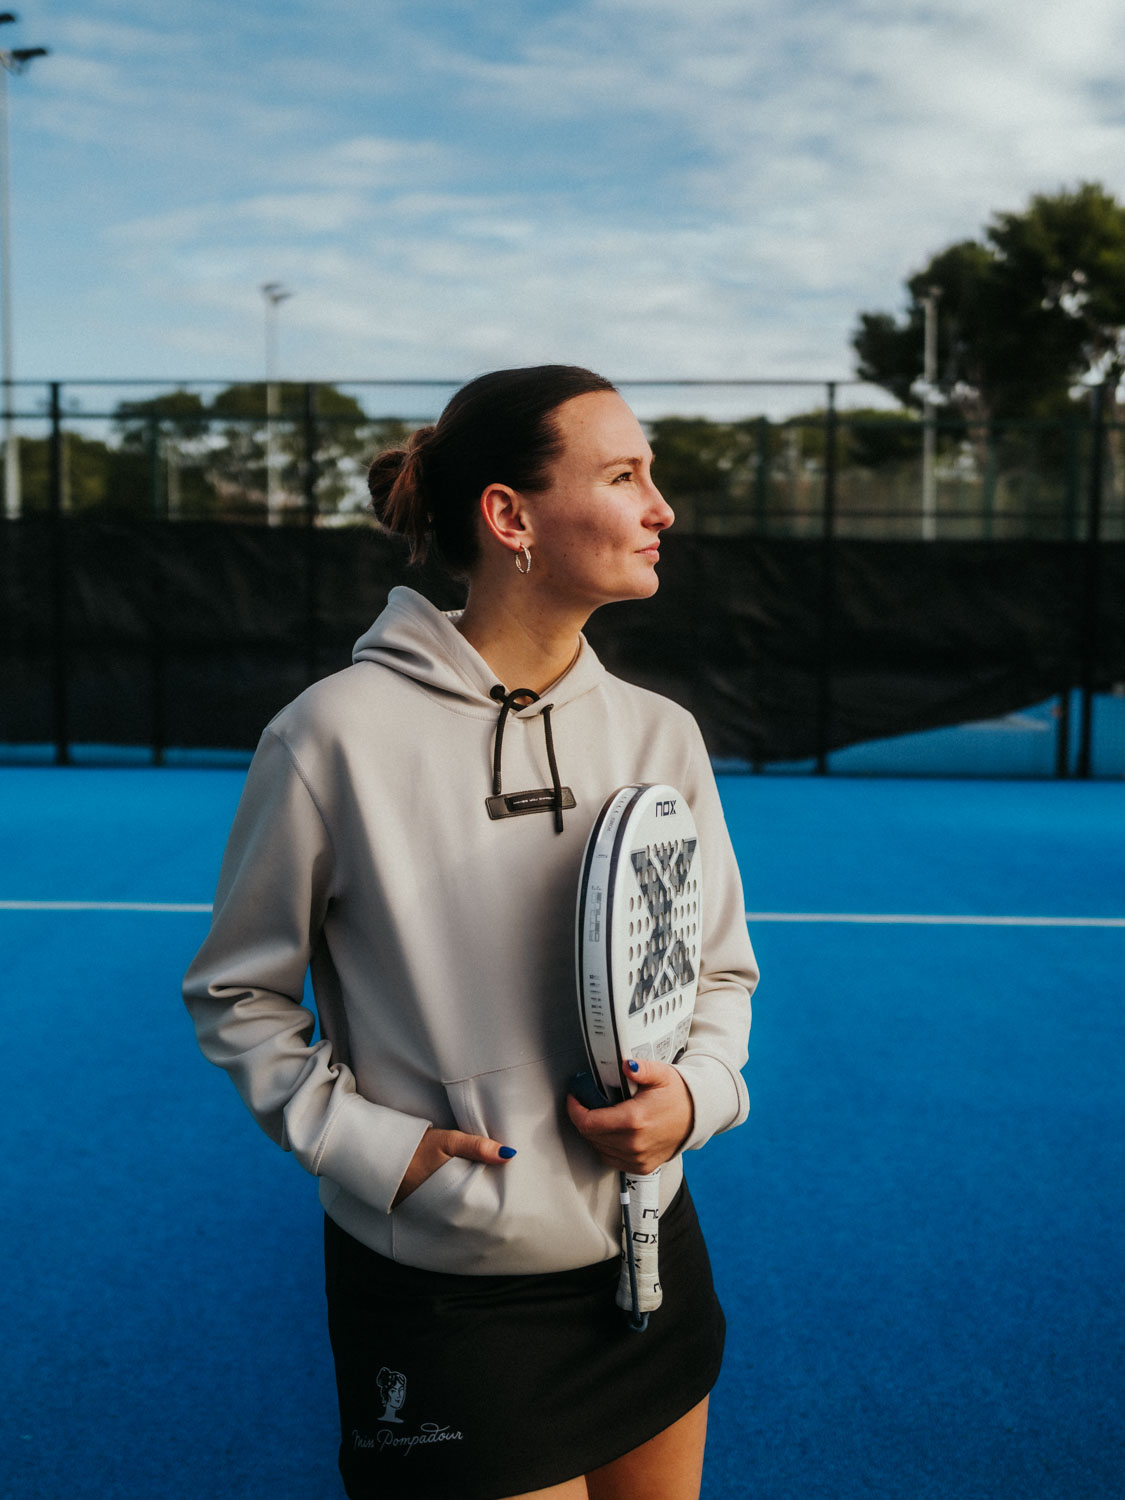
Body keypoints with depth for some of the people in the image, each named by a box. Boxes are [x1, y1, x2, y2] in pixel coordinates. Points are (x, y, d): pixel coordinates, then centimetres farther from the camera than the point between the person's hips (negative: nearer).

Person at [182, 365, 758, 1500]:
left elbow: (721, 971, 9)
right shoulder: (337, 735, -15)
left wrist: (695, 1092, -9)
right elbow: (238, 995, -4)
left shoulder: (662, 734, -2)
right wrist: (369, 1143, -13)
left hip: (648, 1262, 5)